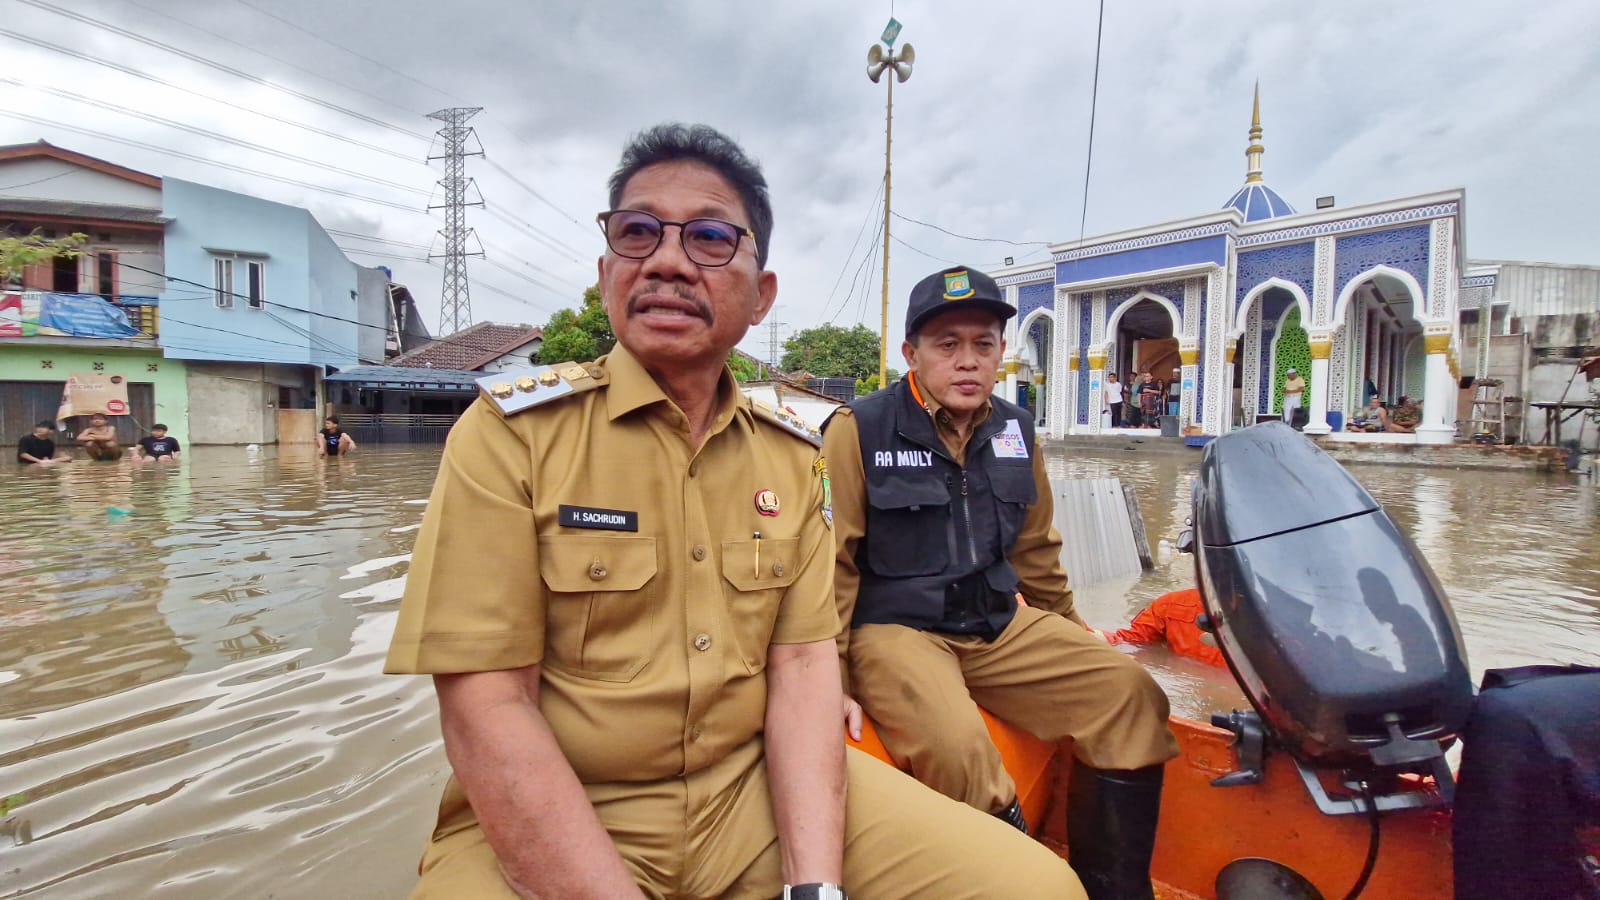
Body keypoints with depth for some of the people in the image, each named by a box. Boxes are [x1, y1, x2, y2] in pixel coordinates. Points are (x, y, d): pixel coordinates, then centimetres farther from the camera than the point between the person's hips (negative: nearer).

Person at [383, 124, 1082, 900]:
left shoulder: (793, 456, 4)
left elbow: (802, 664, 0)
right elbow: (484, 709, -13)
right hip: (548, 819, -2)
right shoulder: (509, 431, -9)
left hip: (758, 788, 4)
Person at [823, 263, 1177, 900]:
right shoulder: (859, 430, -7)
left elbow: (1035, 549, 21)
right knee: (955, 744, -32)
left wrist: (1071, 640, 25)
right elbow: (831, 564, -8)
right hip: (895, 628, -5)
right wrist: (833, 679, -10)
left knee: (1129, 694, -9)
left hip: (999, 624, 6)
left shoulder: (1015, 431, 10)